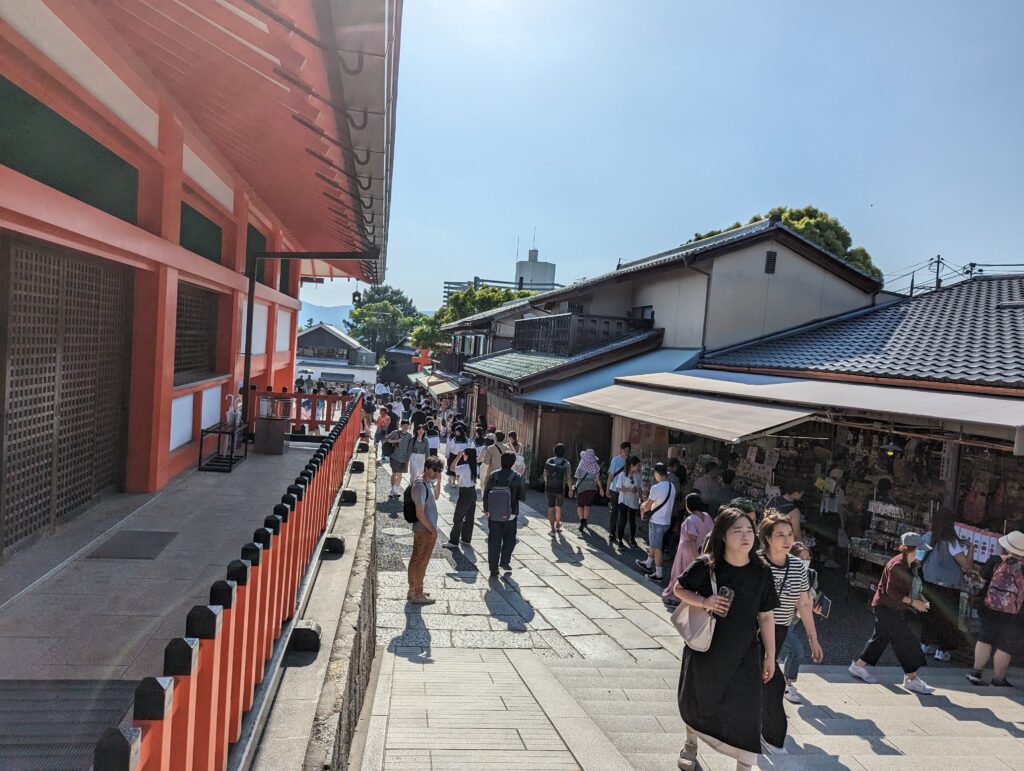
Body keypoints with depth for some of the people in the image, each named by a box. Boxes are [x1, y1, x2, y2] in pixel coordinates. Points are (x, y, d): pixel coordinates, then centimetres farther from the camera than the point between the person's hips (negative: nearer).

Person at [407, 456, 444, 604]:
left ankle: (412, 590, 29)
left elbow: (435, 497, 24)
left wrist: (438, 481, 7)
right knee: (421, 562, 2)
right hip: (425, 530, -9)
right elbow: (420, 513, -24)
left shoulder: (428, 482, 5)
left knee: (415, 560, 17)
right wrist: (432, 530, -16)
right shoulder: (421, 486, -24)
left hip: (421, 529, 9)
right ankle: (418, 595, 14)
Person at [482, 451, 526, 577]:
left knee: (494, 541, 6)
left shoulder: (493, 476, -3)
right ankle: (504, 561, 16)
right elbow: (522, 497, -6)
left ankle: (493, 568, 7)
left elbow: (486, 495, 3)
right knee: (509, 539, 20)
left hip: (494, 514, 1)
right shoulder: (517, 477, -9)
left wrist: (486, 509, 17)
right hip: (510, 515, -1)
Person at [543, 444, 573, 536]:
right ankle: (557, 525, 40)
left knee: (551, 508, 6)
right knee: (558, 507, 21)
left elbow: (545, 474, -2)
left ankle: (553, 529, 0)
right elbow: (568, 478, -11)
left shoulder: (548, 461, -5)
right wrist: (570, 489, 1)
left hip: (549, 488, 0)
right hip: (560, 489, 0)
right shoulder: (567, 463, -10)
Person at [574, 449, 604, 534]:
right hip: (592, 486, 2)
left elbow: (577, 475, -8)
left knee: (580, 505, 4)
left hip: (581, 486, -2)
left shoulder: (582, 464, -9)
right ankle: (584, 521, 24)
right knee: (587, 505, 17)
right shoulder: (596, 466, -3)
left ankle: (582, 521, -14)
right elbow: (597, 478, -2)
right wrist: (601, 488, 6)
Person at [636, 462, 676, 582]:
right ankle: (648, 564, 40)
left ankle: (658, 574, 8)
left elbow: (648, 505, -14)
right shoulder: (671, 486, 4)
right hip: (667, 521, 8)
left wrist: (643, 509, 7)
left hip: (657, 522, -8)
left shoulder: (656, 487, -22)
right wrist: (646, 505, 12)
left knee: (656, 548, 1)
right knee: (652, 544, 24)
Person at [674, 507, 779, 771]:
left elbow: (766, 617, -2)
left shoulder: (761, 573, -10)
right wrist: (704, 602, -22)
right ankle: (691, 743, 49)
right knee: (695, 700, 19)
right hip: (705, 648, 0)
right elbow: (679, 588, -4)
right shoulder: (705, 566, -17)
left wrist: (770, 655, 2)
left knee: (745, 711, -3)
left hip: (744, 654, 0)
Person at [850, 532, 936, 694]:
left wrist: (921, 599, 1)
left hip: (895, 609, 10)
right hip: (886, 608, -10)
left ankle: (859, 666, 25)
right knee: (906, 641, -6)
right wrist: (913, 602, -21)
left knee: (881, 638, 16)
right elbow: (892, 591, -23)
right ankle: (911, 679, 3)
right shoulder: (897, 565, -22)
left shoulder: (912, 565, 8)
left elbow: (912, 587, 18)